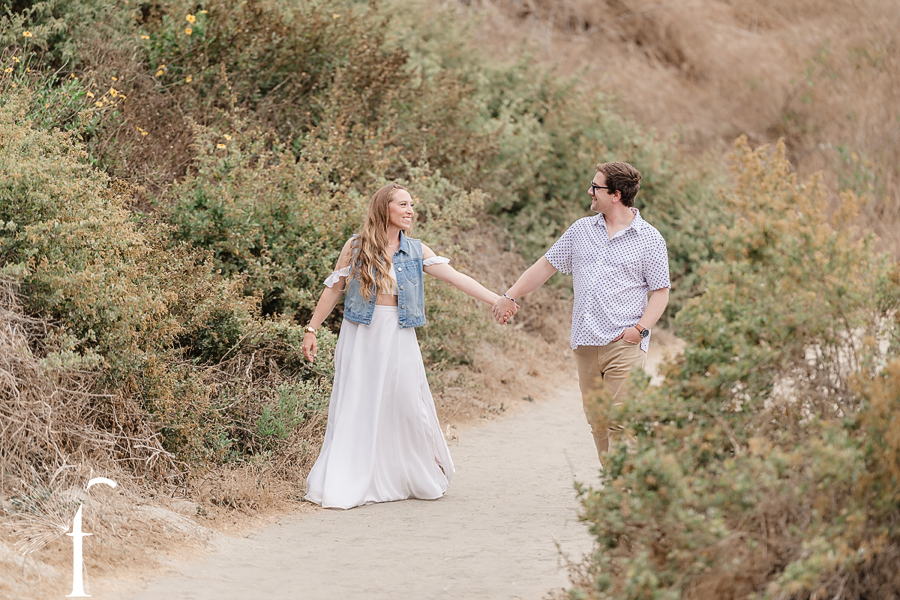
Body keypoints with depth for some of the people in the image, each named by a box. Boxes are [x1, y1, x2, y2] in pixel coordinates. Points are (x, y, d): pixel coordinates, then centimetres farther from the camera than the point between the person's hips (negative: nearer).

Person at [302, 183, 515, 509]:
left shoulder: (416, 251, 4)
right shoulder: (356, 246, -1)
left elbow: (456, 277, -4)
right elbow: (333, 289, 5)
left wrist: (497, 300, -13)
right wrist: (312, 329, 3)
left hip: (398, 336, 2)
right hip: (361, 336, -1)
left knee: (407, 405, 1)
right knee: (357, 407, -1)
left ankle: (422, 478, 17)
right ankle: (347, 485, 4)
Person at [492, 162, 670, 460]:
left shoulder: (649, 239, 1)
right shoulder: (581, 229, 14)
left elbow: (660, 291, 1)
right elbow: (546, 265, 19)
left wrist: (641, 328, -13)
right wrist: (510, 296, 16)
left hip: (623, 344, -5)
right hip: (585, 343, 5)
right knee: (596, 420, 7)